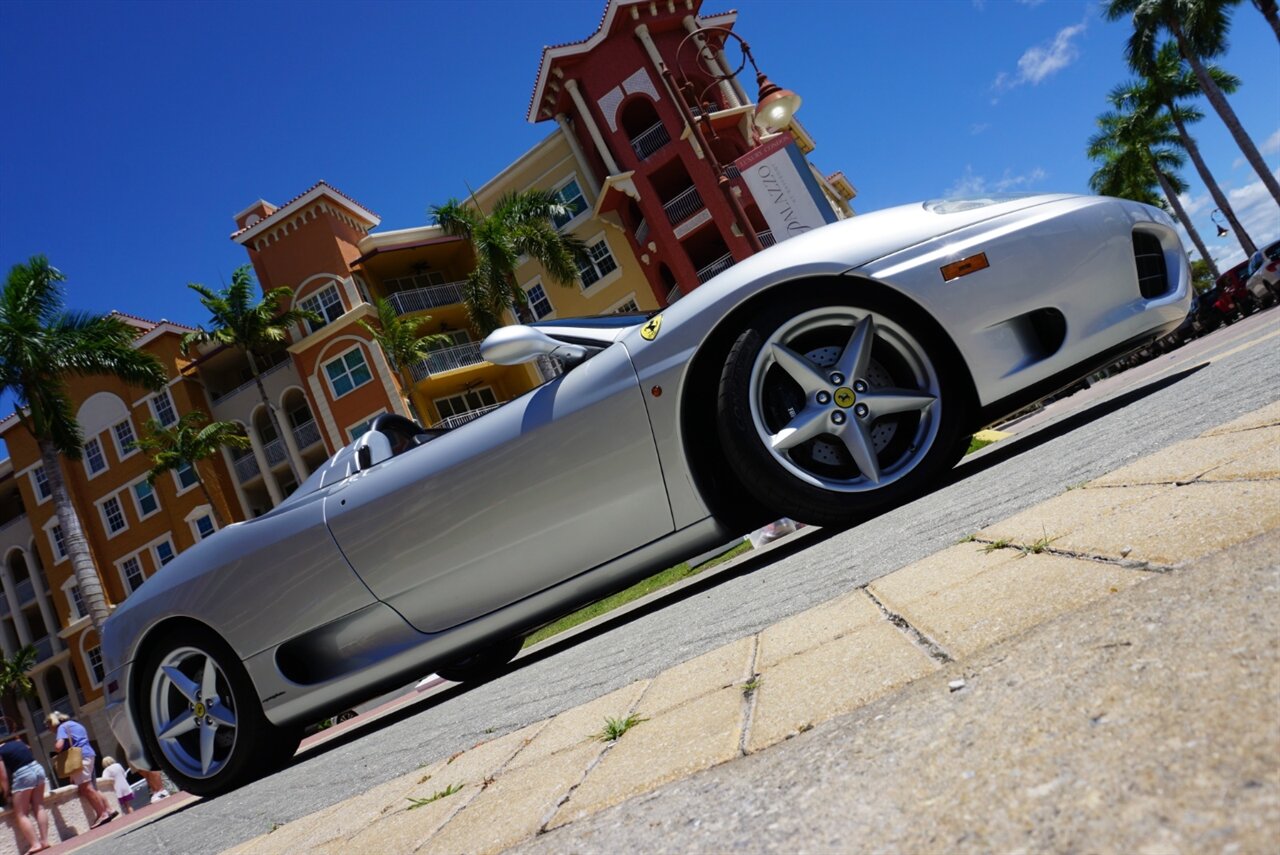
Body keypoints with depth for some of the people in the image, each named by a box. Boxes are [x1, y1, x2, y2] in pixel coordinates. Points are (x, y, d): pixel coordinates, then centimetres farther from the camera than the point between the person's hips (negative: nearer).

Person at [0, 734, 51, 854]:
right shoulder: (19, 742, 17)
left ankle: (35, 844, -3)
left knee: (20, 815, 3)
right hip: (37, 768, 7)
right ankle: (45, 840, 13)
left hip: (22, 775, -7)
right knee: (39, 807, 14)